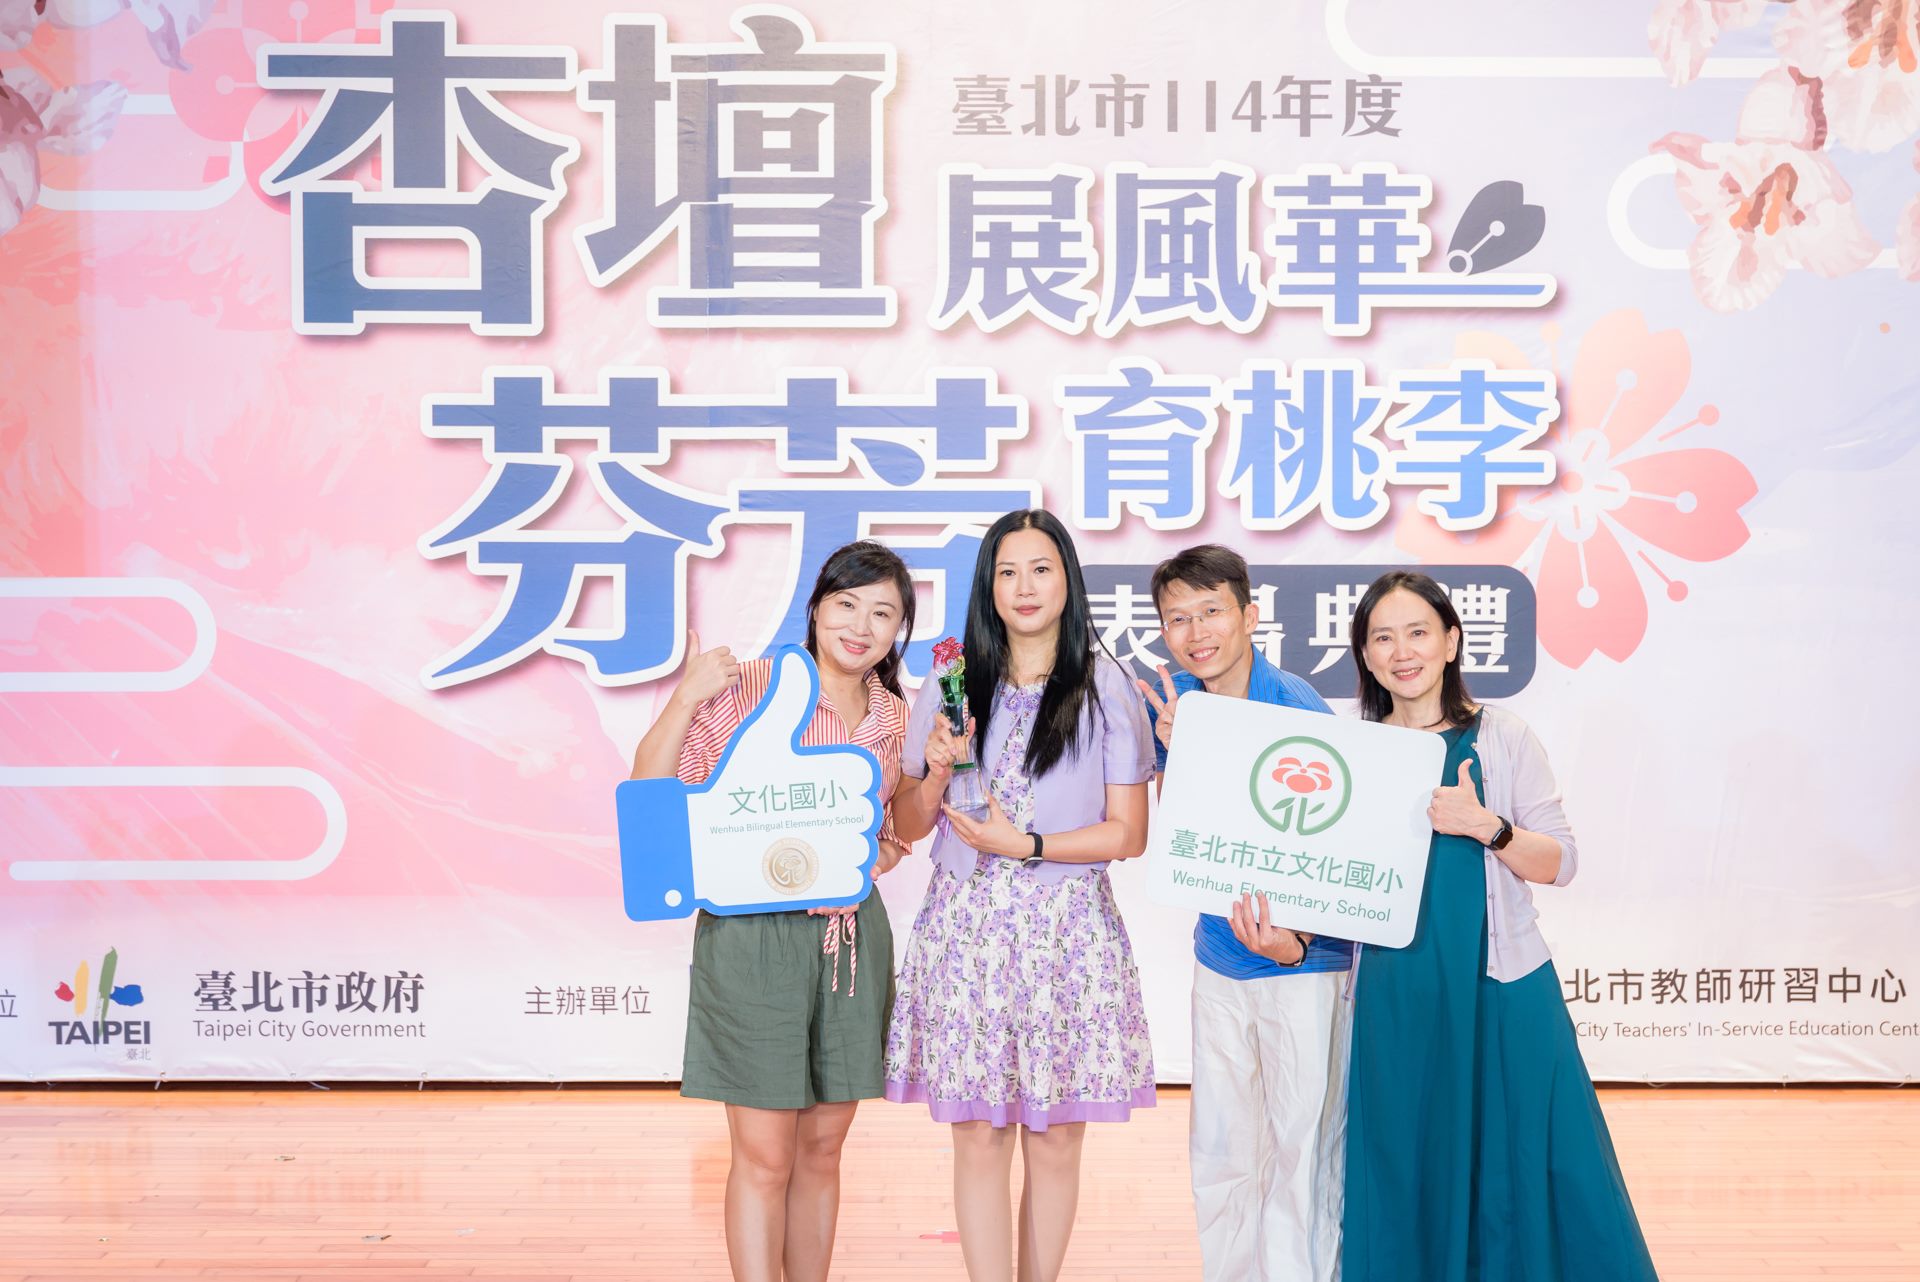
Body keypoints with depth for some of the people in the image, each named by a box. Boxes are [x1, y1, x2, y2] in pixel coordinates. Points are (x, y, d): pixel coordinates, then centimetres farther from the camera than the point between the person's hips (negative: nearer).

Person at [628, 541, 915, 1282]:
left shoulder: (894, 718, 8)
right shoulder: (747, 688, -9)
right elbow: (651, 793, -10)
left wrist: (888, 852, 2)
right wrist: (685, 699, -21)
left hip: (853, 939, 5)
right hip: (753, 936, -5)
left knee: (822, 1149, 14)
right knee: (764, 1157, -1)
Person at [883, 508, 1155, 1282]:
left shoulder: (1108, 689, 1)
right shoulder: (953, 685, 8)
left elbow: (1128, 835, -2)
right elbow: (907, 826, 10)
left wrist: (1026, 845, -13)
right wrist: (936, 769, -9)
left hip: (1067, 931, -1)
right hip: (966, 928, 1)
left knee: (1054, 1136, 4)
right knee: (978, 1134, 1)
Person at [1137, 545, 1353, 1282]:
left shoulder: (1298, 711, -17)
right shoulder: (1171, 700, -1)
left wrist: (1296, 941, -33)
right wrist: (1177, 751, -20)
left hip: (1304, 963, -5)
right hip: (1219, 957, 6)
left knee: (1303, 1152, 2)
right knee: (1219, 1153, 15)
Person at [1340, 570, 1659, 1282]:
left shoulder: (1502, 736, 0)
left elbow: (1559, 862, -2)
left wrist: (1486, 826, -18)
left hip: (1501, 990, -2)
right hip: (1397, 1000, 2)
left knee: (1526, 1167, 1)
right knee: (1407, 1177, 8)